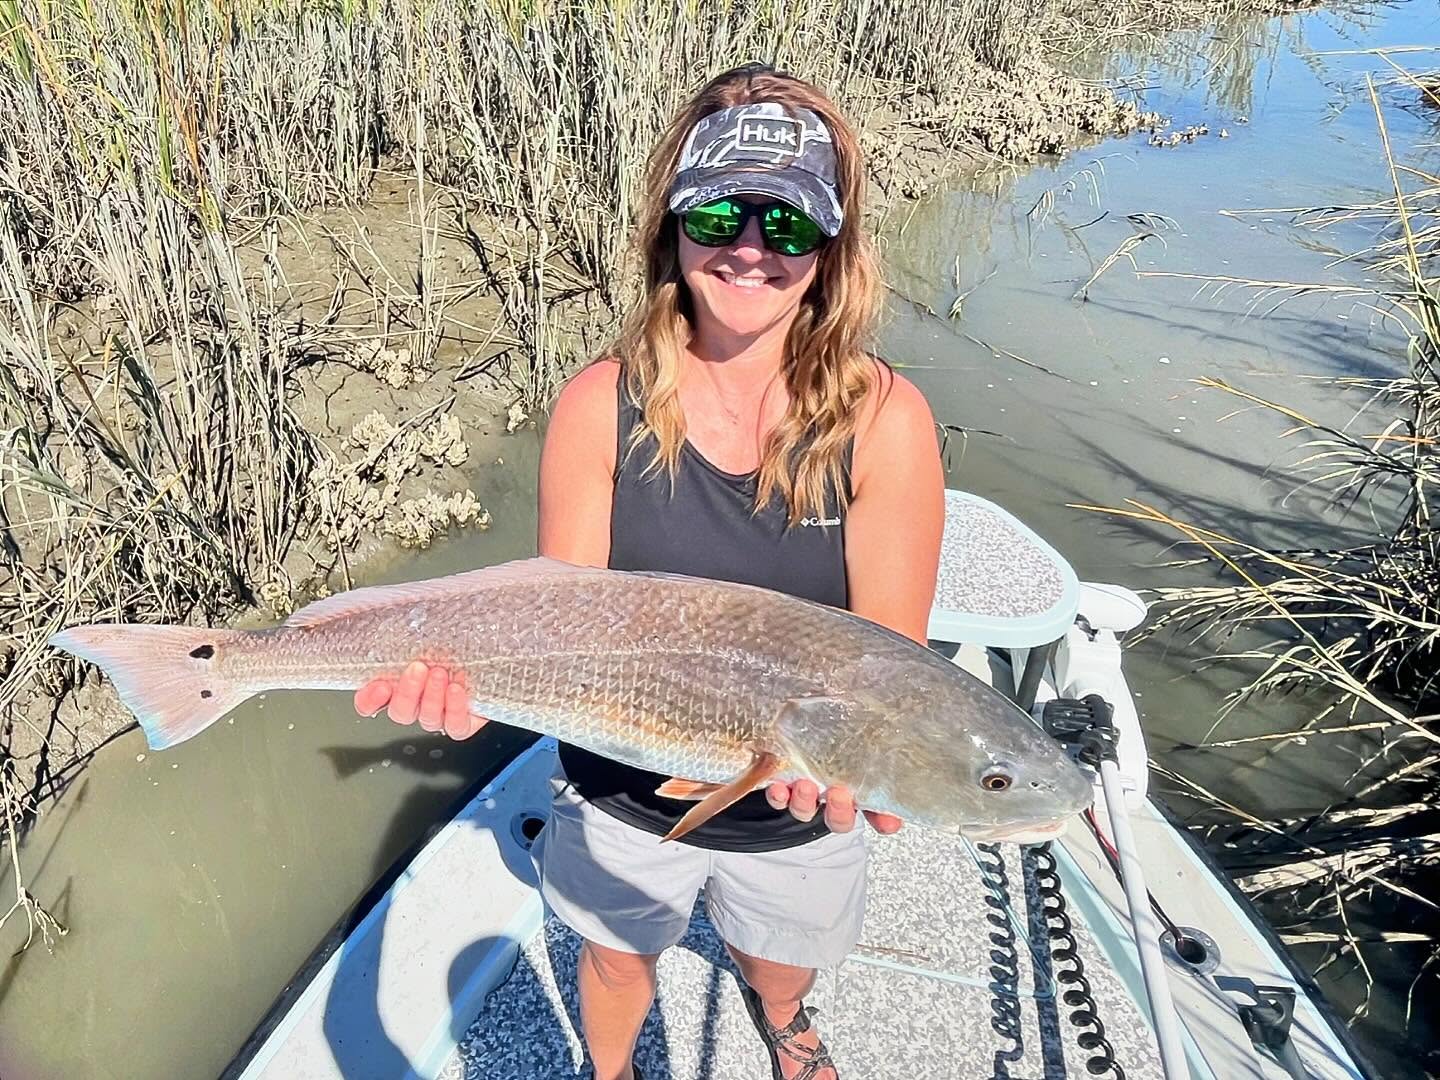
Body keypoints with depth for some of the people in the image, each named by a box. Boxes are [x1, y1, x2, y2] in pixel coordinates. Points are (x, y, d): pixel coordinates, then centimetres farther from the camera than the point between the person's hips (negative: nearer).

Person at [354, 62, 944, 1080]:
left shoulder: (883, 420, -21)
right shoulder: (602, 405, -18)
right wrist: (483, 671, -37)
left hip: (798, 813, 1)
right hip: (622, 798, 0)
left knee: (779, 969, 31)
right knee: (618, 964, 29)